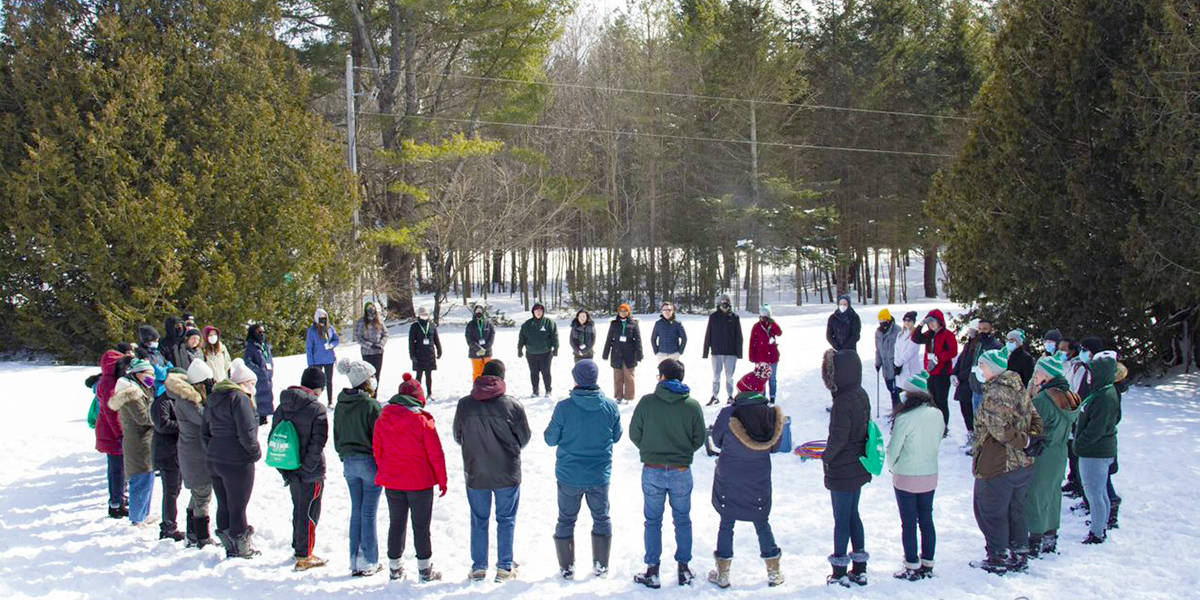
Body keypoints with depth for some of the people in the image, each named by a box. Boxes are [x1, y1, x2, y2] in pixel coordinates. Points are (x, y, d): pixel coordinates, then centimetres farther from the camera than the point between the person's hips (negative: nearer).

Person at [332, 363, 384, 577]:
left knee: (356, 512, 13)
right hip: (370, 462, -6)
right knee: (368, 513, -1)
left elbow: (337, 436, 13)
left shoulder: (340, 406, 6)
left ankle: (355, 562, 16)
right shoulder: (370, 405, -16)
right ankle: (369, 563, 3)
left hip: (349, 462, 6)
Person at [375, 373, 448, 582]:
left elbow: (377, 450, 6)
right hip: (420, 482, -4)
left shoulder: (382, 419, -2)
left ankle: (395, 568, 22)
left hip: (392, 482, 4)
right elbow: (435, 453, -10)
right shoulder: (423, 420, -14)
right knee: (421, 527, 6)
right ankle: (424, 571, 11)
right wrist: (442, 480, 0)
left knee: (396, 524, 15)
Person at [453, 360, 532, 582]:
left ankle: (478, 568, 20)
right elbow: (524, 438, -2)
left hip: (475, 474, 2)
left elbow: (458, 437, 4)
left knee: (479, 520, 14)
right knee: (506, 520, 12)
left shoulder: (464, 405, -8)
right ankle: (505, 568, 15)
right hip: (507, 474, -1)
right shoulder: (513, 406, -14)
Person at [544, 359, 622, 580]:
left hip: (569, 476, -1)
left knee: (566, 520, 15)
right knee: (602, 518, 20)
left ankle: (567, 567, 20)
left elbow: (550, 439, -7)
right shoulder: (610, 406, -11)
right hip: (600, 476, 2)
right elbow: (616, 436, 4)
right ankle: (601, 565, 25)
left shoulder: (564, 407, -18)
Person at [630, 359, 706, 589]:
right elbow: (699, 439, -1)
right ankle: (683, 569, 22)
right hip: (682, 472, 1)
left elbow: (634, 434, -4)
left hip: (652, 472, -1)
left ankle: (652, 572, 15)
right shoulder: (693, 405, -8)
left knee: (653, 521, 12)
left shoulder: (647, 402, -11)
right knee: (682, 520, 17)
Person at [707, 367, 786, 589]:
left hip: (728, 481, -2)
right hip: (759, 481, 2)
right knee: (762, 523, 18)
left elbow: (717, 440, -4)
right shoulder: (773, 415, -13)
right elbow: (775, 446, 0)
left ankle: (723, 573, 19)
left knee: (726, 523, 13)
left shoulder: (728, 415, -20)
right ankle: (774, 572, 25)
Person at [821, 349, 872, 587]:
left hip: (842, 473, -8)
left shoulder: (843, 401, -25)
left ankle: (840, 573, 15)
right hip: (859, 468, 8)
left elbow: (838, 438, -27)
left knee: (841, 519, 4)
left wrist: (826, 456, -9)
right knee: (853, 515, 19)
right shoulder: (861, 395, 2)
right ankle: (859, 570, 26)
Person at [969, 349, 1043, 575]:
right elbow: (1035, 419, 9)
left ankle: (998, 560, 16)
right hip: (1023, 465, 9)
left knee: (991, 513, 7)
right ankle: (1020, 555, 30)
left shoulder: (994, 394, -21)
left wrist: (1024, 441, -15)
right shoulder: (1019, 390, 7)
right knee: (1016, 510, 21)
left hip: (997, 467, -9)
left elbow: (1001, 431, -27)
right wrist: (1031, 439, -3)